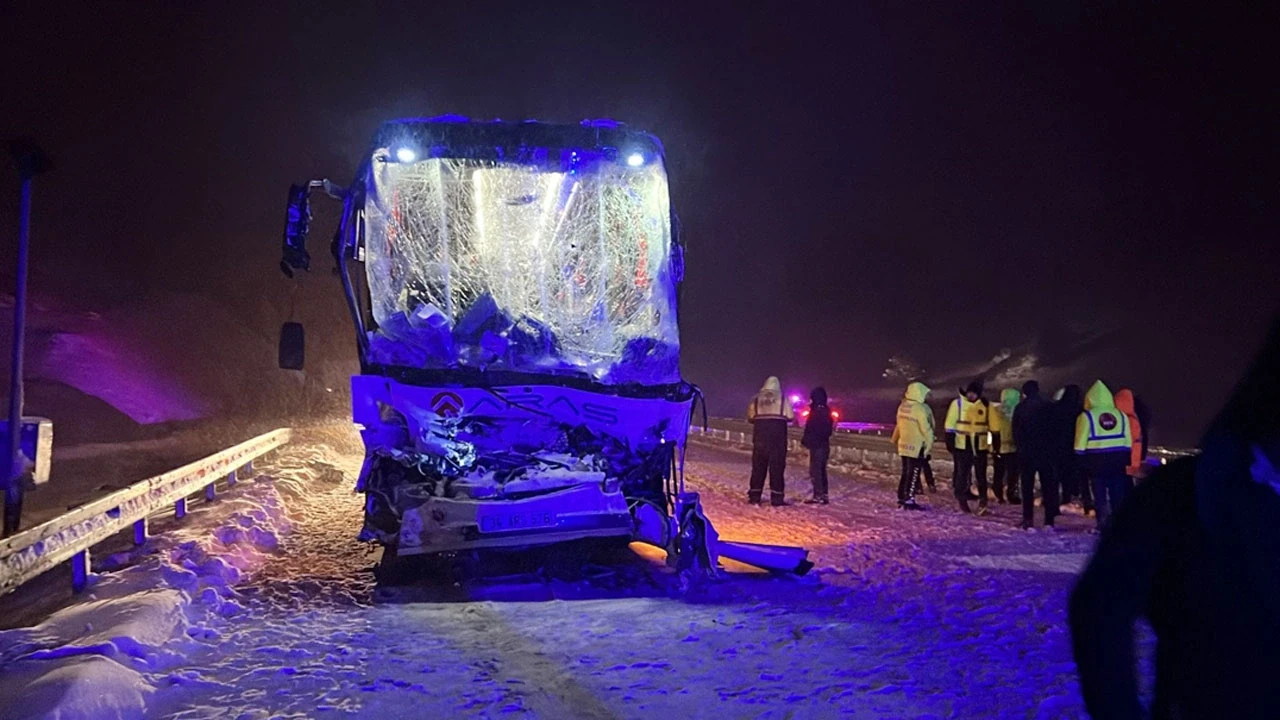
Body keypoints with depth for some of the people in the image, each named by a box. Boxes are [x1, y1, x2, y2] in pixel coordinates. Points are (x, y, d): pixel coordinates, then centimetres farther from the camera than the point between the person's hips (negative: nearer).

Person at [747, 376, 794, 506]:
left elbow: (750, 417, 5)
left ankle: (754, 496, 11)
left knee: (758, 466, 9)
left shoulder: (757, 399, 6)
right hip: (778, 436, -3)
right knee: (777, 466, 1)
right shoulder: (782, 399, -2)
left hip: (760, 436, 3)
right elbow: (790, 417, -5)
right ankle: (777, 497, -1)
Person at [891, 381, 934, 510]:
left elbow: (899, 424, 15)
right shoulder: (919, 408, -17)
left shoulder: (902, 406, 6)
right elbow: (926, 428, -15)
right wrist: (930, 441, -2)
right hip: (917, 447, -8)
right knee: (914, 474, -2)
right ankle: (909, 500, -3)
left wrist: (895, 439, 26)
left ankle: (901, 499, 18)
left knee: (906, 472, 15)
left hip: (904, 445, 8)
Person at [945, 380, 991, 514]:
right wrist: (950, 441, -4)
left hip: (979, 446, 1)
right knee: (962, 473, 6)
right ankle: (962, 500, 17)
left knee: (981, 474, -1)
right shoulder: (958, 403, -2)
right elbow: (950, 424, 0)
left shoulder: (985, 405, 3)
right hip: (962, 445, -1)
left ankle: (982, 501, 2)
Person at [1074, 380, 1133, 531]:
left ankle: (1103, 524, -4)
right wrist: (1125, 461, 16)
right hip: (1118, 459, 3)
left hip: (1096, 461, -3)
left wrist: (1080, 460, 2)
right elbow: (1128, 441, 10)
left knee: (1100, 495, 0)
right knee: (1118, 494, 10)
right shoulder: (1121, 415, 7)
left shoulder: (1086, 416, -5)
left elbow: (1080, 444, -6)